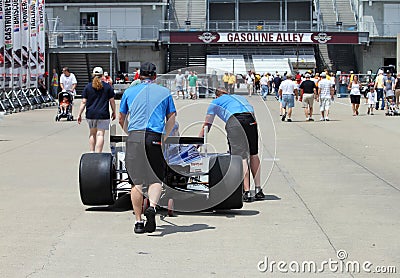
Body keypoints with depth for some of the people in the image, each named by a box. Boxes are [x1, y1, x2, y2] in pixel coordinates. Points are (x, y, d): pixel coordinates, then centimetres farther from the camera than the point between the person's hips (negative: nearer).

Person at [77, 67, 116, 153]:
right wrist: (114, 112, 14)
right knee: (100, 134, -3)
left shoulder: (88, 87, 3)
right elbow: (112, 101, 2)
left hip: (90, 114, 2)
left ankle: (92, 152, 21)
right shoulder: (107, 86, 0)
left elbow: (83, 102, 1)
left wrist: (79, 114, 5)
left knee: (92, 133, 19)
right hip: (103, 114, -2)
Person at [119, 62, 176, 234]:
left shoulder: (129, 92, 15)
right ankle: (152, 206, -21)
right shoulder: (164, 92, 14)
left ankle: (138, 222, 4)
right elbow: (171, 120, 12)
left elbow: (121, 120, 20)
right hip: (154, 137, -1)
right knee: (156, 179, 7)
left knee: (136, 181, 4)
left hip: (134, 137, 1)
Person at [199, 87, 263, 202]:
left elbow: (206, 126, 29)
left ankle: (247, 192, -10)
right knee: (253, 154, 15)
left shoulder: (216, 102, 30)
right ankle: (258, 190, 13)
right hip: (250, 119, 3)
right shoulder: (240, 97, 41)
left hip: (234, 121, -3)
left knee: (241, 156, -6)